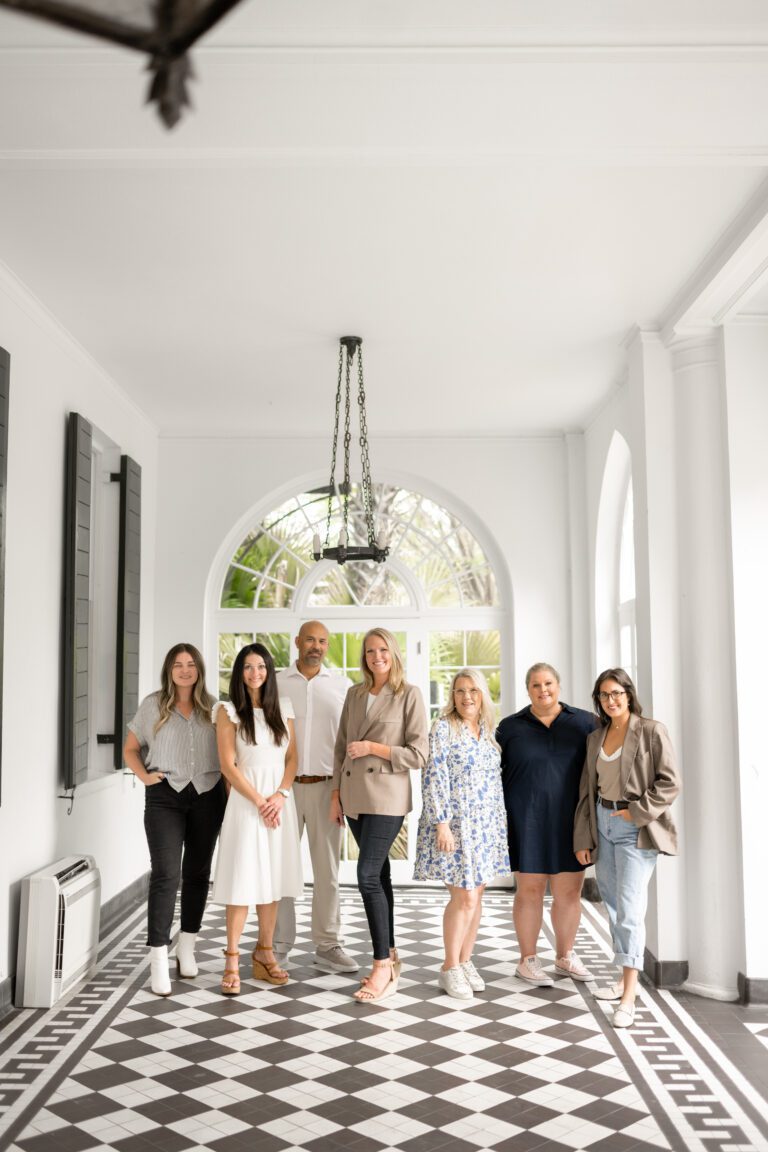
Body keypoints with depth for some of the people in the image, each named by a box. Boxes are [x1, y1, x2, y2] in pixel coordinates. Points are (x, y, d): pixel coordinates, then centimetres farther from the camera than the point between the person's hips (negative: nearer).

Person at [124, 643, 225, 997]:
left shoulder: (212, 708, 5)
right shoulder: (152, 706, 2)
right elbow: (130, 748, 11)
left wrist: (230, 793, -1)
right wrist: (144, 776, -5)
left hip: (207, 795, 2)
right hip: (165, 796, -2)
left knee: (197, 873, 11)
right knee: (165, 875, -9)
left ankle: (187, 949, 26)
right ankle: (158, 960, -6)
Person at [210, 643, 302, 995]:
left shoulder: (283, 708, 10)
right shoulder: (229, 711, -1)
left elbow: (292, 758, 8)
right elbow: (228, 764, -7)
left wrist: (280, 795, -7)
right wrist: (259, 801, -10)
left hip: (280, 801, 4)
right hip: (246, 801, -4)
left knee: (272, 879, 8)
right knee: (243, 880, -4)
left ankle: (264, 952, 19)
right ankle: (232, 961, 4)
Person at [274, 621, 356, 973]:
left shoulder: (342, 686, 7)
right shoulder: (276, 683, 5)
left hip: (326, 786, 1)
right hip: (284, 785, 0)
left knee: (327, 868, 5)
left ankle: (327, 945, 13)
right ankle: (278, 944, 13)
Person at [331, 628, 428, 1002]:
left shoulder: (409, 695, -3)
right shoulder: (354, 694, 12)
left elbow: (418, 755, -7)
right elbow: (341, 747, 15)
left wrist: (373, 748, -13)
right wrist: (336, 794, 10)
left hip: (387, 797, -5)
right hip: (354, 797, 6)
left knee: (368, 876, -13)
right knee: (378, 875, 12)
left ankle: (383, 968, -6)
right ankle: (390, 955, 22)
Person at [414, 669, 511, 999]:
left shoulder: (488, 731, 11)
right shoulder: (443, 728, -8)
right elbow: (434, 778, -13)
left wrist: (501, 822, 13)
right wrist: (441, 823, -18)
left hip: (486, 825, 6)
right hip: (454, 824, -6)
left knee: (475, 896, 10)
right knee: (464, 898, -5)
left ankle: (465, 961, 23)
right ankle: (450, 969, 9)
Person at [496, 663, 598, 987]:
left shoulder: (585, 723, 3)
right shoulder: (510, 728, 3)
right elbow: (497, 776, 7)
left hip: (570, 823, 1)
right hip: (527, 823, -1)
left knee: (570, 891, 9)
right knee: (530, 890, 4)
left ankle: (565, 957, 26)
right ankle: (528, 960, 18)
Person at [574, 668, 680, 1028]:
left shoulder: (651, 731, -6)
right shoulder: (595, 738, 11)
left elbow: (670, 782, -10)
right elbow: (586, 791, 12)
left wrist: (638, 812, -15)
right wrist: (582, 838, 8)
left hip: (636, 828, -6)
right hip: (602, 825, 6)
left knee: (629, 908, -11)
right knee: (613, 905, 12)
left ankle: (628, 997, -8)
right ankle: (626, 980, 25)